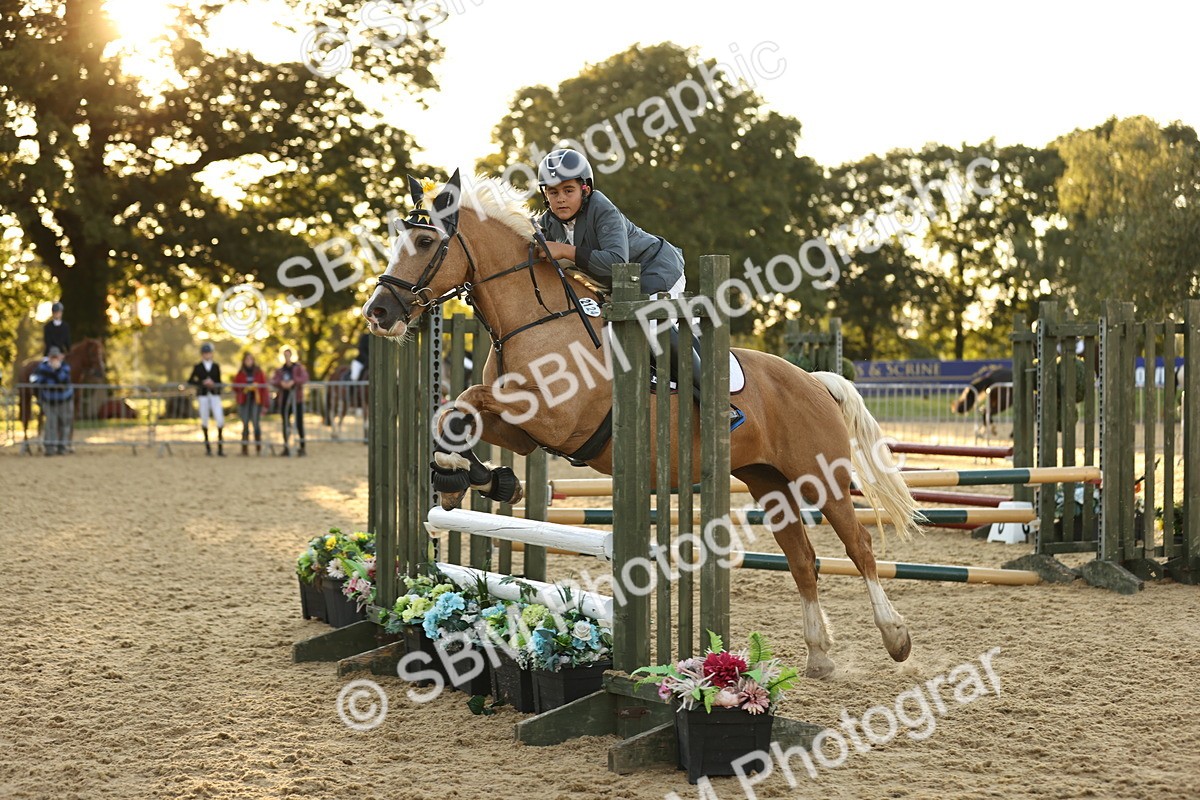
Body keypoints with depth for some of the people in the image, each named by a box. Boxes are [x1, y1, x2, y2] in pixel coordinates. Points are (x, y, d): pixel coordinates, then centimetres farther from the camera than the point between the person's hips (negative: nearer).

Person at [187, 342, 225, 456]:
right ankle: (207, 447, 12)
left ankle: (220, 447, -5)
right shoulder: (198, 367, 5)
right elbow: (190, 381, 4)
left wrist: (214, 384, -9)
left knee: (220, 419, -12)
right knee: (204, 420, 2)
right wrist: (202, 383, -10)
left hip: (215, 394, 0)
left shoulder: (216, 366, 10)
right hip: (203, 395, 0)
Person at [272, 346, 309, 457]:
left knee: (299, 423, -7)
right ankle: (286, 448, 9)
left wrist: (293, 381, -27)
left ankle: (302, 447, -4)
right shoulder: (280, 370, 14)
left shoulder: (298, 367, 4)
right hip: (284, 399, 4)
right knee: (285, 423, 5)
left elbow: (305, 377, -11)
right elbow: (273, 381, 1)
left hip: (297, 399, -4)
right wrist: (281, 383, -21)